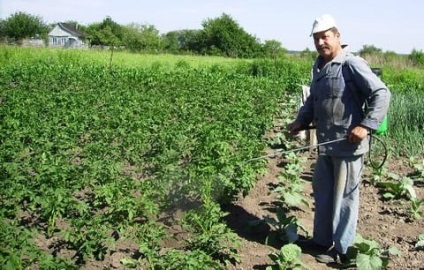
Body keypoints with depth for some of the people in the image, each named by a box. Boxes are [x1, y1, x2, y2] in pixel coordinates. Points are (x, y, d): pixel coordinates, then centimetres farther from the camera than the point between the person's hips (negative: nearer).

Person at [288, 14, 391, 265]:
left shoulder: (352, 64, -14)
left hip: (348, 145, -9)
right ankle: (322, 239, 35)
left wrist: (366, 125, -24)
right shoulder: (319, 66, 13)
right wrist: (301, 121, 9)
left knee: (344, 197, 3)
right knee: (322, 192, 18)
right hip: (326, 144, 9)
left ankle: (342, 249, 17)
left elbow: (382, 94, -17)